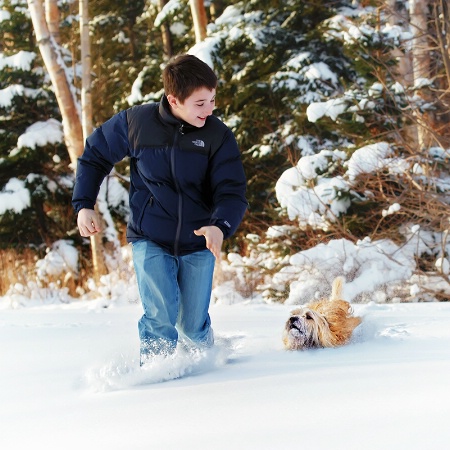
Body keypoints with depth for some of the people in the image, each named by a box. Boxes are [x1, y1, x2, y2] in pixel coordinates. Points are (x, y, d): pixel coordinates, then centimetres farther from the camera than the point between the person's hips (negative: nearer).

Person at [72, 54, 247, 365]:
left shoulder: (219, 136, -11)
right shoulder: (136, 123, -11)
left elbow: (233, 193, -14)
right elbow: (95, 156, 6)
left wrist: (220, 226, -35)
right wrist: (84, 205, 0)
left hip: (197, 244, 1)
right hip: (149, 240, -1)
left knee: (192, 326, 6)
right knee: (161, 315, -19)